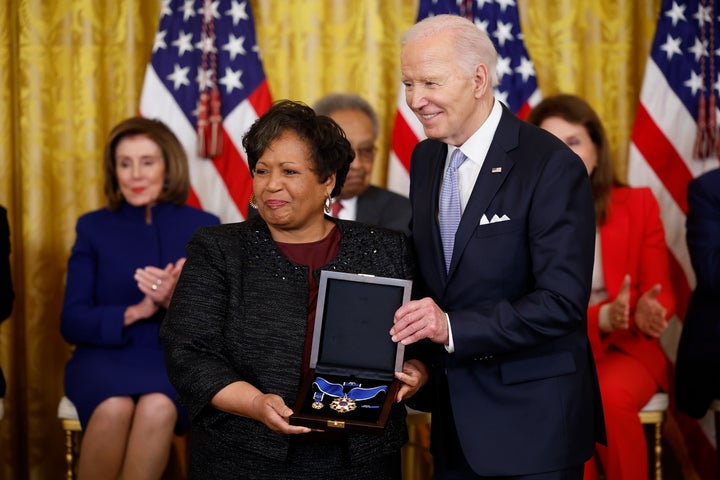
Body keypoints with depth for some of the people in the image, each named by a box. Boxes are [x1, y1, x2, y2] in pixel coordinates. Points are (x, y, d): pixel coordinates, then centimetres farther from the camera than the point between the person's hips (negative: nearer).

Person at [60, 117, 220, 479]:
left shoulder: (203, 228, 8)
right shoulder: (93, 228, 9)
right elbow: (71, 323, 2)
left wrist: (174, 302, -19)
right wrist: (134, 312, -15)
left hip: (176, 358, 0)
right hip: (105, 357, 0)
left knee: (157, 406, -35)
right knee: (114, 406, -35)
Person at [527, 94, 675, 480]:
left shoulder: (638, 205, -1)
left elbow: (660, 293, 2)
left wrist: (648, 314, -23)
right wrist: (601, 318, -25)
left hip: (625, 348, 1)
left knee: (612, 396, -33)